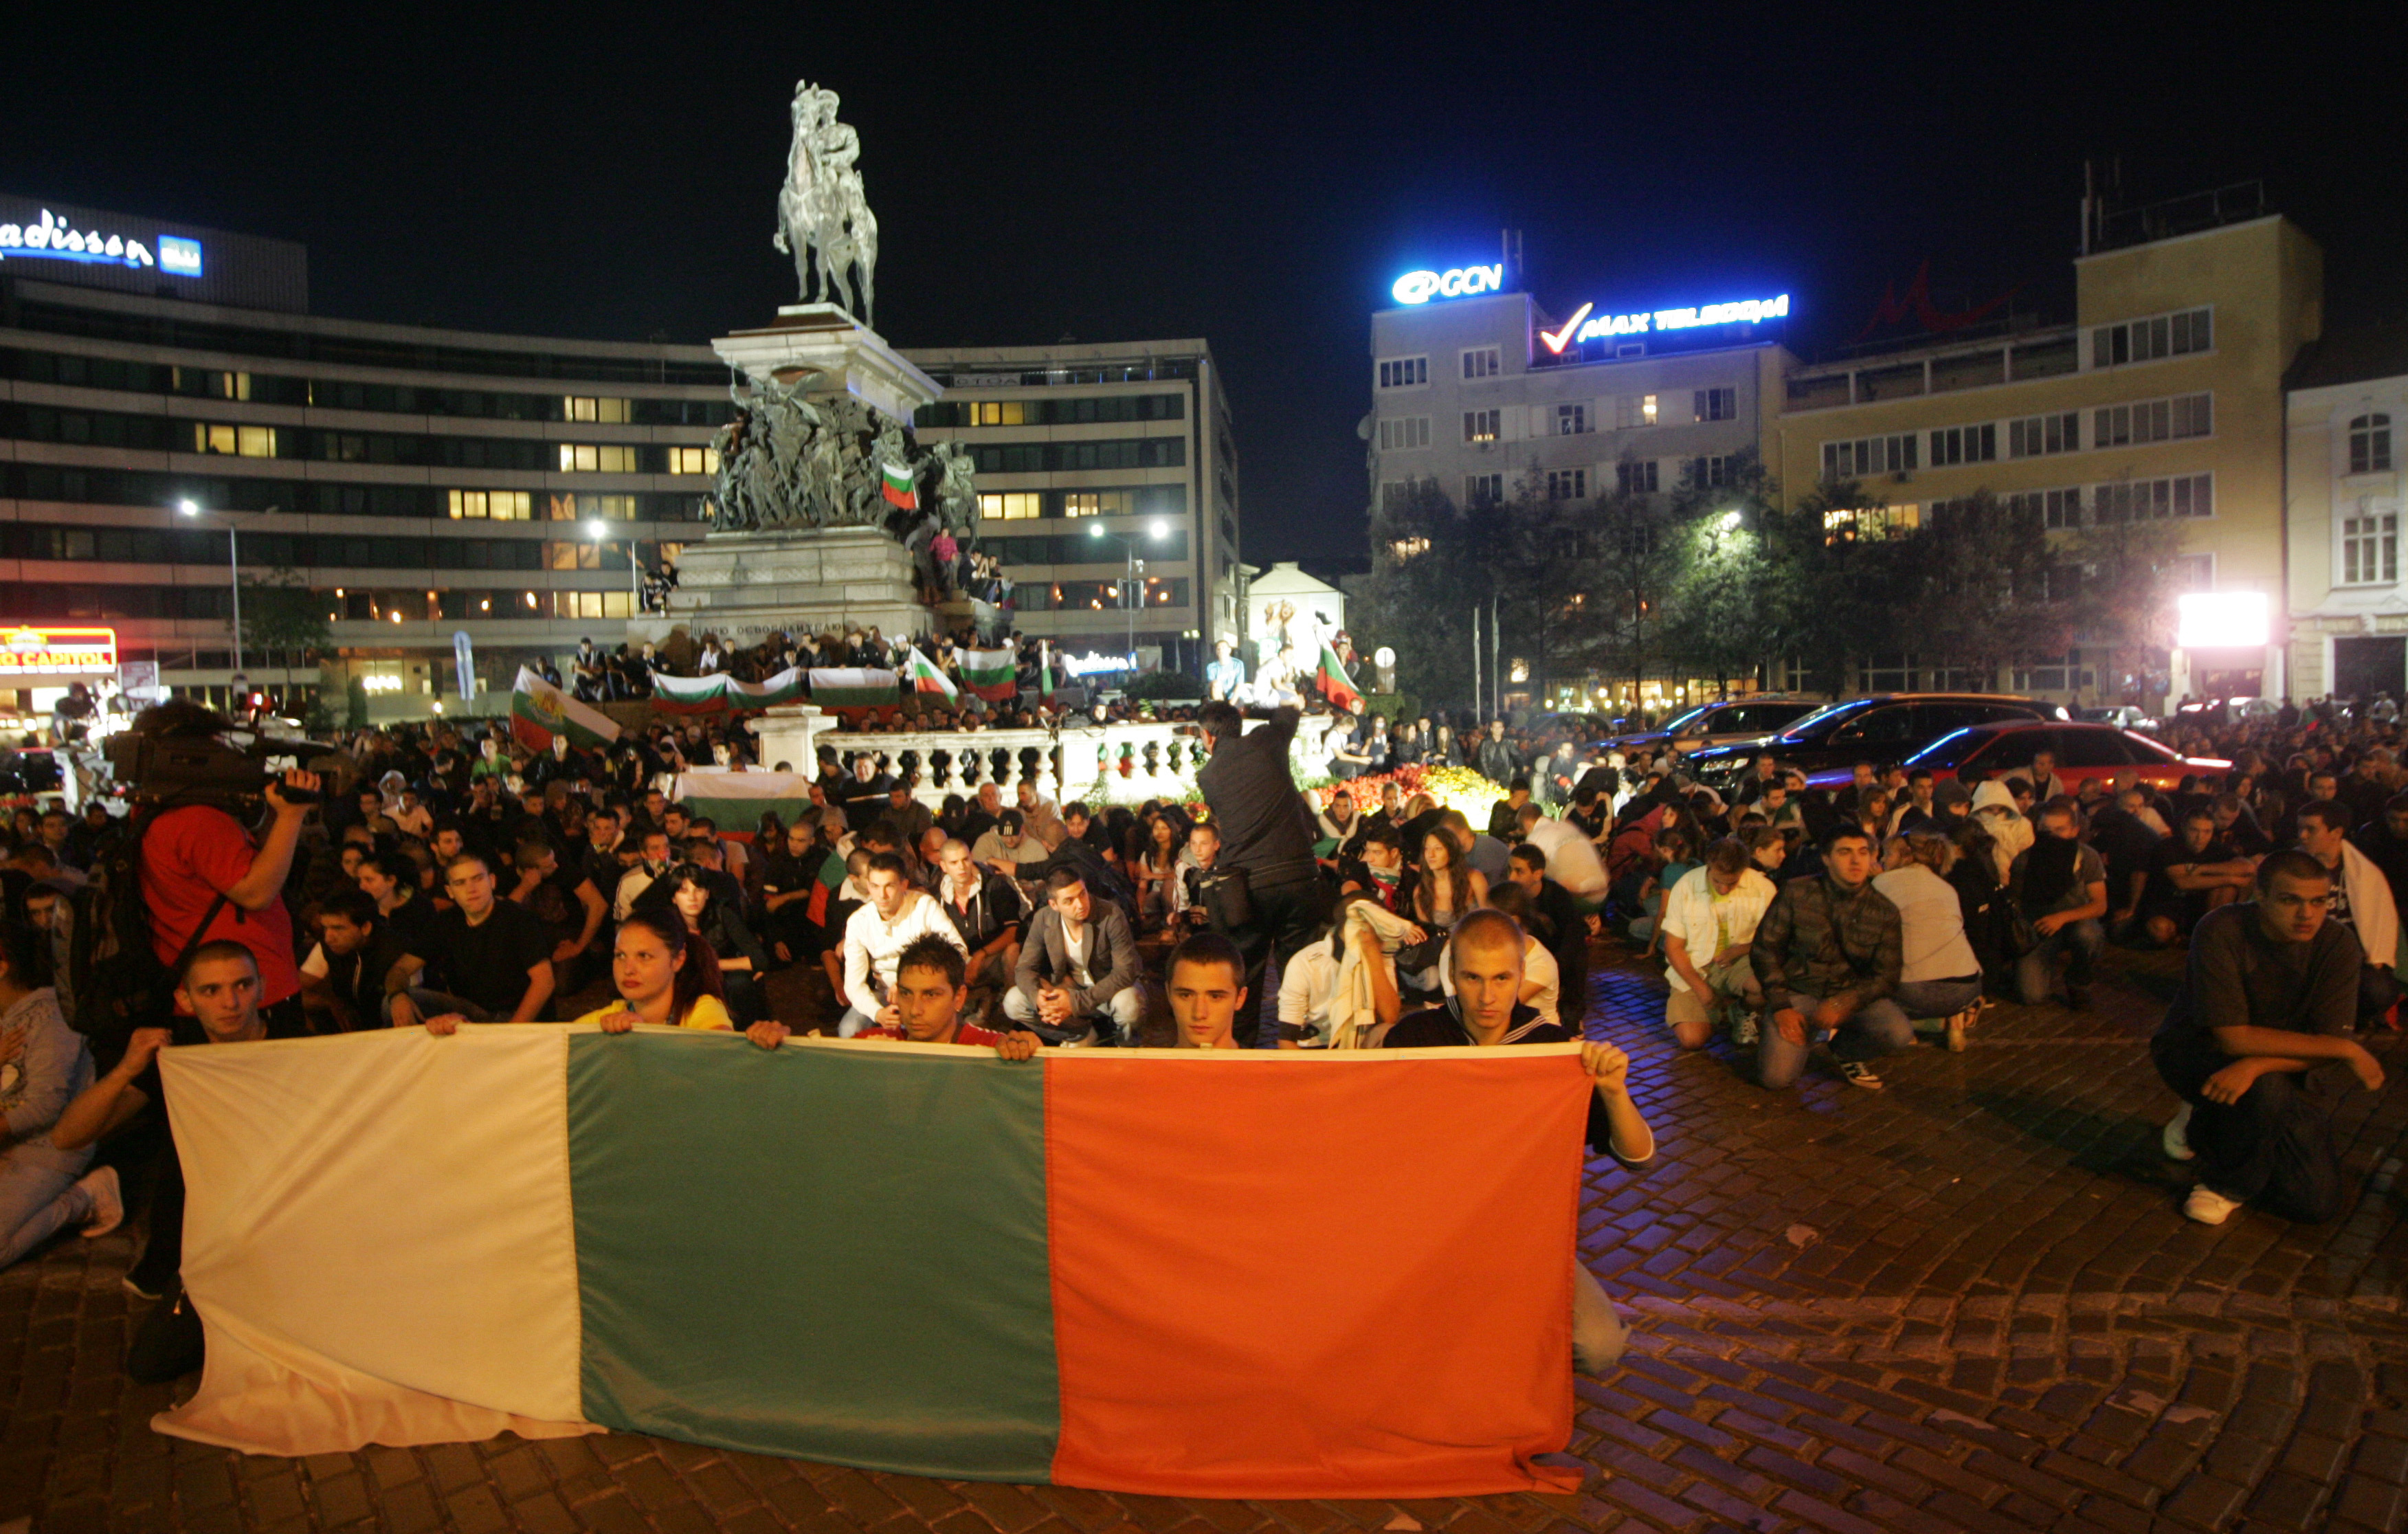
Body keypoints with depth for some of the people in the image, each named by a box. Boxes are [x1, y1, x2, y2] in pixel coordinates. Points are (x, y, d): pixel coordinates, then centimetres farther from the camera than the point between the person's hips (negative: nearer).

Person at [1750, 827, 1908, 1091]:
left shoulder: (1884, 912, 0)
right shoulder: (1796, 893, -5)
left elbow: (1885, 977, -2)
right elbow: (1764, 950, -2)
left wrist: (1843, 1004, -19)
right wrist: (1781, 1007, -11)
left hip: (1852, 995, 2)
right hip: (1798, 992, -2)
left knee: (1900, 1033, -29)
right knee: (1775, 1078, -20)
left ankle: (1845, 1050, 7)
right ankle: (1807, 1035, 16)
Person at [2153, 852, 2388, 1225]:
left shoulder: (2339, 945, -16)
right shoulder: (2220, 931, -26)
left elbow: (2325, 1044, -19)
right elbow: (2233, 1037, -27)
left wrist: (2256, 1065, -38)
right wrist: (2346, 1049, -26)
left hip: (2286, 1068, 4)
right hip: (2196, 1051, -4)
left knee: (2319, 1202, -7)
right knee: (2267, 1090, -37)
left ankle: (2206, 1127, 18)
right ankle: (2229, 1183, -6)